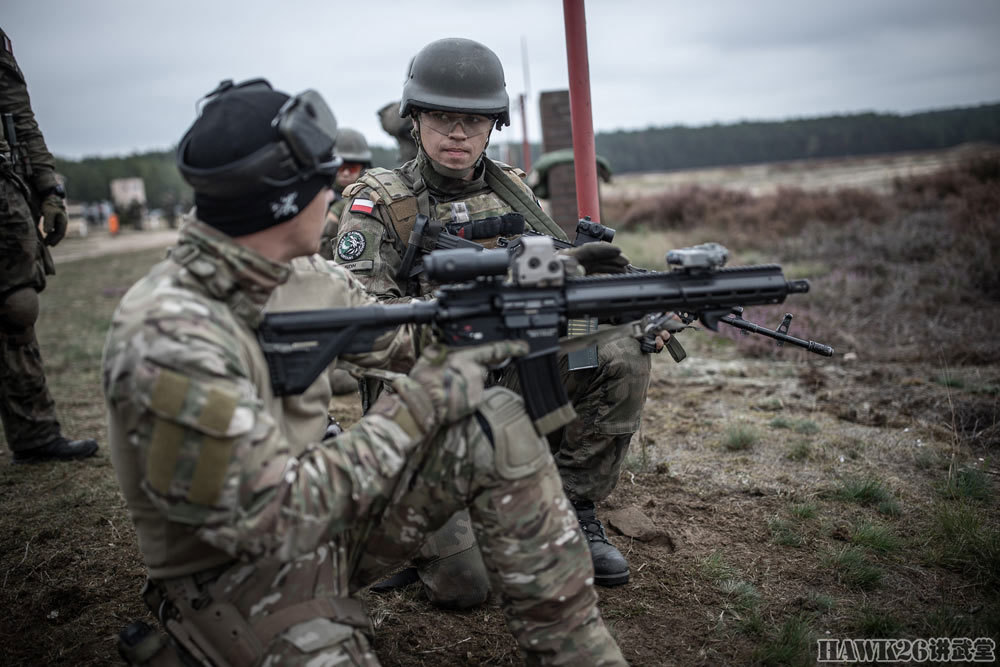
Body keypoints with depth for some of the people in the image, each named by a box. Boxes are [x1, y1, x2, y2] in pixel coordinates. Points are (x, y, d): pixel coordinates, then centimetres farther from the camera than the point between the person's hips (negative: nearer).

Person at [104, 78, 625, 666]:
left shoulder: (299, 276, -5)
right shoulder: (169, 338, -29)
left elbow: (395, 333, 10)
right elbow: (268, 517, -29)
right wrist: (417, 407, -24)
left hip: (321, 511, 7)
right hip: (235, 569, -6)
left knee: (499, 428, -9)